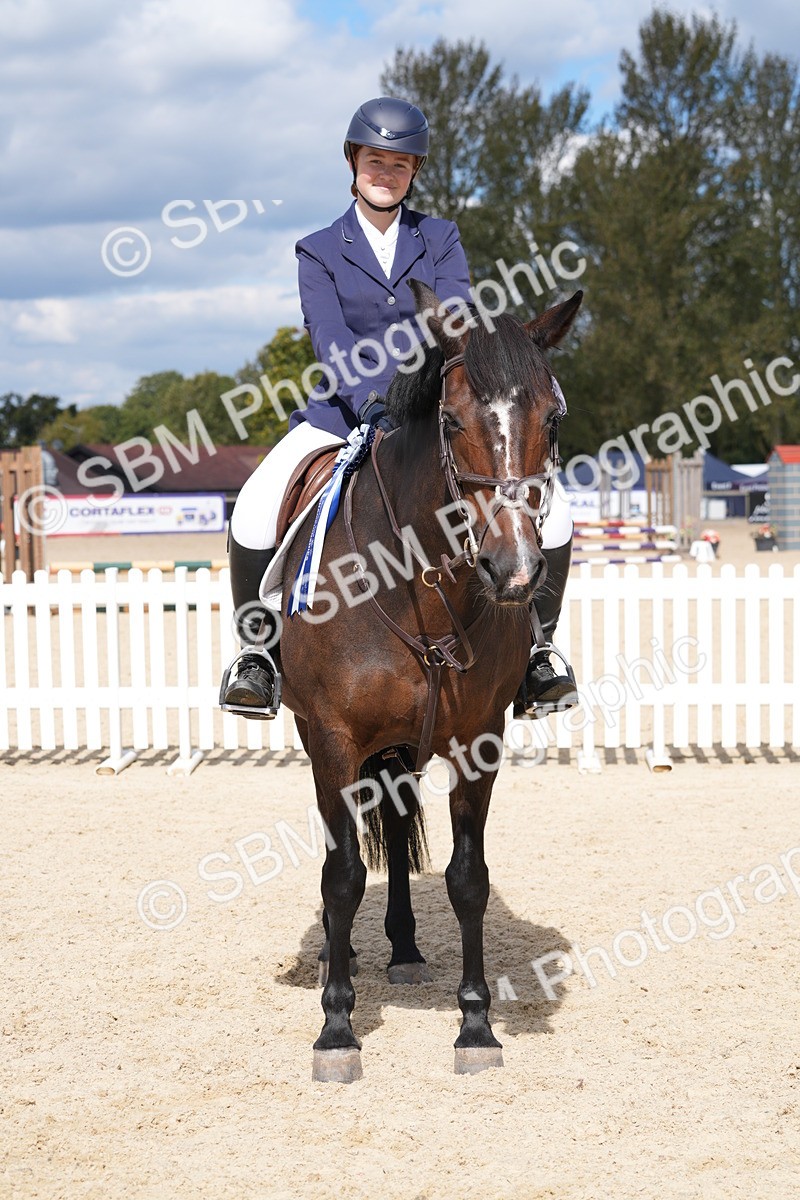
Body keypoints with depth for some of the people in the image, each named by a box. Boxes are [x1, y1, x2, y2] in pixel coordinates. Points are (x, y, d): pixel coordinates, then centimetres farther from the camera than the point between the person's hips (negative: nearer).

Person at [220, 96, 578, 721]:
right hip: (346, 410, -1)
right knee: (255, 513, -27)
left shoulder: (441, 239, 11)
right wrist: (373, 405, -28)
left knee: (549, 510, -19)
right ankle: (260, 653, -6)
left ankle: (532, 653, 0)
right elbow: (331, 341, -10)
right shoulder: (319, 252, 7)